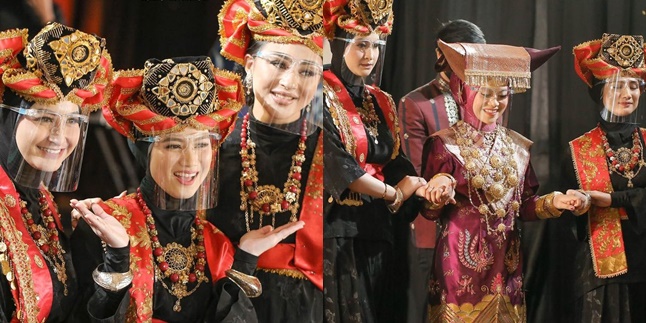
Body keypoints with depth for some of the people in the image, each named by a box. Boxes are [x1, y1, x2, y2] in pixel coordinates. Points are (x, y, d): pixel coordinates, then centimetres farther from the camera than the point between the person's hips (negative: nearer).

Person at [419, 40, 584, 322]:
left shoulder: (518, 146, 9)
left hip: (506, 260, 4)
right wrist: (440, 193, -27)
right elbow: (429, 211, -7)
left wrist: (553, 203, -5)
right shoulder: (443, 144, -5)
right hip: (461, 259, -4)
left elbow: (523, 205, 12)